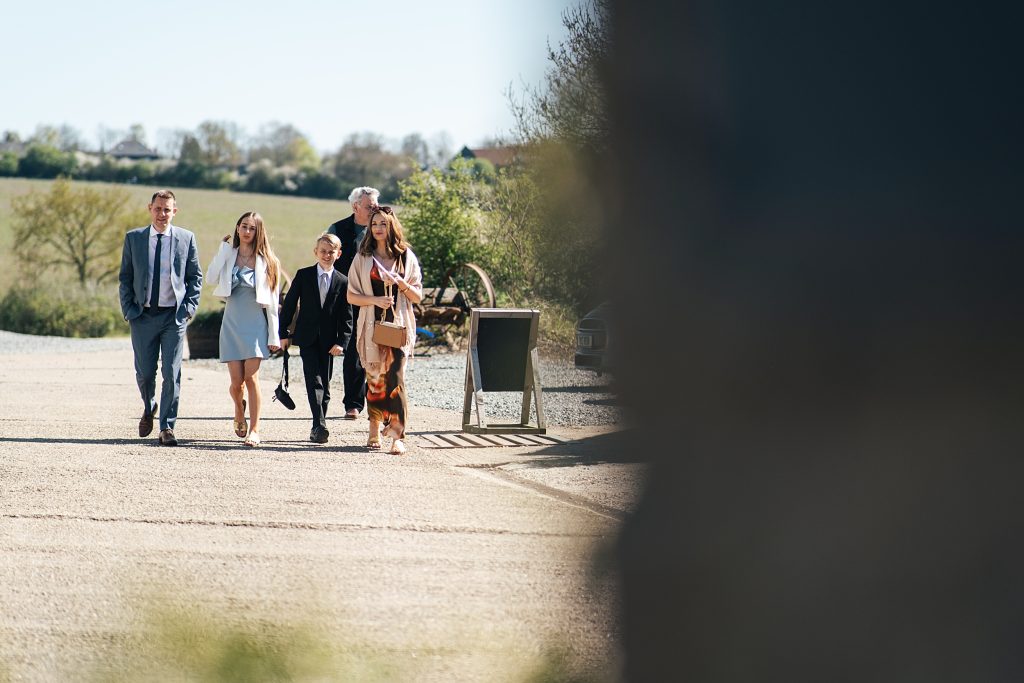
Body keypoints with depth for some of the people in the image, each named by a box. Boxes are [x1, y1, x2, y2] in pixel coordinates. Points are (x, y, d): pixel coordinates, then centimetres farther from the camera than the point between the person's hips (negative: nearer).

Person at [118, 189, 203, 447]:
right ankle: (149, 409, 36)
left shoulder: (186, 239, 4)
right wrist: (128, 309, -1)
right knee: (144, 372, 7)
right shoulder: (133, 238, 6)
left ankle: (167, 427, 0)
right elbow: (125, 277, 9)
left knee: (172, 374, -6)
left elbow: (195, 277, 9)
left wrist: (189, 307, -3)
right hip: (143, 316, 1)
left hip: (174, 316, -1)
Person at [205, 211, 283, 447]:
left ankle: (254, 429, -7)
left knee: (251, 377, -11)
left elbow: (273, 301, 3)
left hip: (256, 324, -2)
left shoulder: (266, 260, 3)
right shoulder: (228, 256, 7)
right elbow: (211, 279, -11)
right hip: (232, 323, 2)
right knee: (236, 381, 1)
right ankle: (239, 411, 32)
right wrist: (224, 249, -8)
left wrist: (274, 335, -1)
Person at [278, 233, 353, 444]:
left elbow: (346, 316, 2)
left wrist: (341, 342, -7)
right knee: (314, 381, -13)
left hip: (328, 341, 2)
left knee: (324, 385, 5)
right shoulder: (303, 276, 2)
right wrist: (283, 334, 2)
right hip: (307, 338, -2)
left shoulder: (342, 282, 2)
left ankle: (317, 429, 14)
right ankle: (319, 425, -23)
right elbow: (289, 304, 5)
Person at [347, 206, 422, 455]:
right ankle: (374, 431, 18)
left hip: (399, 325, -1)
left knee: (395, 378, -12)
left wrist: (401, 284, -12)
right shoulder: (363, 258, 7)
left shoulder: (406, 257, 6)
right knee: (374, 379, 5)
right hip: (372, 326, 1)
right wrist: (375, 299, -13)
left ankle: (397, 436, -16)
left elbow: (418, 296, 6)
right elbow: (352, 296, 4)